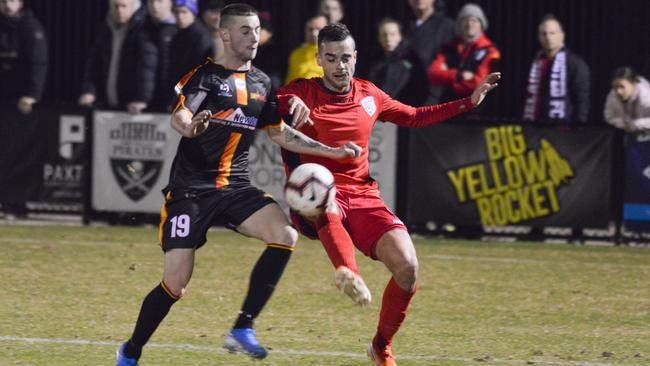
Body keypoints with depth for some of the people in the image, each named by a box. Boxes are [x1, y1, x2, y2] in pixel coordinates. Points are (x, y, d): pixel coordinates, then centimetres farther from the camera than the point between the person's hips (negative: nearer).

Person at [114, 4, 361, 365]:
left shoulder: (261, 83, 12)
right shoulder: (205, 76, -7)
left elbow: (280, 133, 23)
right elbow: (179, 115, -24)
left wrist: (331, 152, 17)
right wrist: (190, 127, -48)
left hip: (236, 186, 5)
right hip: (191, 187, -5)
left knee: (285, 235, -22)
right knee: (175, 284, -8)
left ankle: (243, 328, -17)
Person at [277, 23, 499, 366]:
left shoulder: (369, 95, 12)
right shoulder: (302, 91, 0)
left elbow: (414, 117, 27)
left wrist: (470, 101, 24)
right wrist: (290, 102, -32)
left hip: (362, 197, 3)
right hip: (314, 203, -3)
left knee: (407, 267, -16)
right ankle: (347, 270, -62)